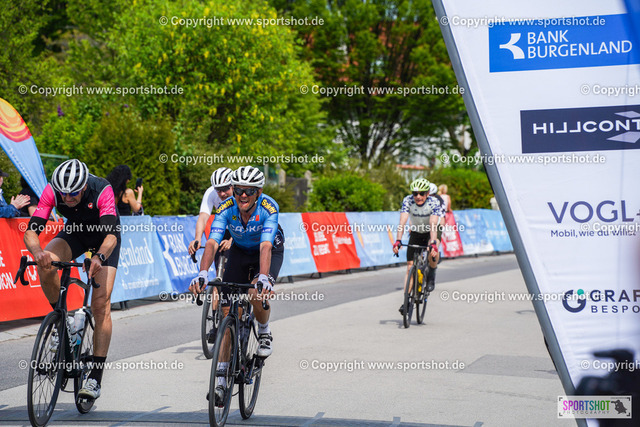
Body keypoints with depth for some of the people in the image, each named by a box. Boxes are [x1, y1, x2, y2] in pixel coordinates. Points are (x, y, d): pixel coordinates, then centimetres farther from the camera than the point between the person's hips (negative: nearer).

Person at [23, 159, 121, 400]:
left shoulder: (102, 191, -36)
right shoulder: (52, 192, -28)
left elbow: (111, 235, -45)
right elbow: (31, 231, -32)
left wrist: (98, 257, -65)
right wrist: (37, 251, -55)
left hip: (104, 239, -3)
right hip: (75, 233, 3)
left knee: (101, 303, -16)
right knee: (46, 265, -30)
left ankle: (96, 378, -14)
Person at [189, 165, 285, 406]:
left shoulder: (269, 208, -32)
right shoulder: (226, 208, -26)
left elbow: (265, 247, -43)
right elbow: (212, 243, -36)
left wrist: (263, 278, -59)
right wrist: (202, 274, -53)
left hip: (272, 251, -3)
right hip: (240, 251, 3)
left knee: (258, 296, -32)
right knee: (228, 311, -8)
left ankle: (264, 332, 3)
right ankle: (221, 379, -5)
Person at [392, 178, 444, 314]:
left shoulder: (434, 203, -28)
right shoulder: (408, 201, -24)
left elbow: (433, 225, -40)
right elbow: (402, 222, -33)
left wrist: (433, 243, -54)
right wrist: (398, 241, -47)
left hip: (432, 232, -2)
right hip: (416, 232, 2)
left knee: (433, 251, -34)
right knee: (410, 266, -5)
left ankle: (432, 273, -5)